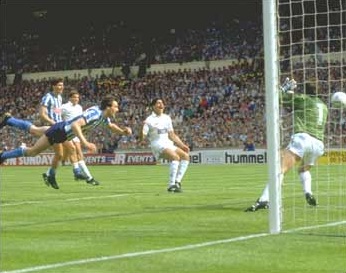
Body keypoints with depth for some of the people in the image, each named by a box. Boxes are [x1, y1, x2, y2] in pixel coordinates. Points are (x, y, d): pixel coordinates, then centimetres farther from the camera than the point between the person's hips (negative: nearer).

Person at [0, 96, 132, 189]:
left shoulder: (104, 114, -5)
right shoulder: (94, 114, -34)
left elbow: (111, 126, 14)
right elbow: (75, 125, -43)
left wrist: (123, 131, -5)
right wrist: (85, 142, -50)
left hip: (64, 130, 9)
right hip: (58, 132, -9)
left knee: (34, 129, 29)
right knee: (32, 152, 3)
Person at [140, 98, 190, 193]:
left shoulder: (167, 118, 16)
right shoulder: (150, 120, -4)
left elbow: (172, 135, 22)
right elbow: (142, 137, -10)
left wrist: (182, 145, 14)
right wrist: (142, 127, -29)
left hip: (169, 144, 7)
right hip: (158, 145, -7)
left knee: (185, 156, -11)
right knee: (175, 157, -30)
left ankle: (177, 182, -8)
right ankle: (171, 185, -29)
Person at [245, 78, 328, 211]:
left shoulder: (302, 99, 10)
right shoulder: (323, 106, 28)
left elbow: (277, 98, 6)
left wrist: (285, 88, 26)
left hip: (302, 137, -6)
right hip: (319, 144, 6)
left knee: (280, 170, -18)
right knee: (304, 169, 34)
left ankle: (264, 200, -37)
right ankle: (308, 193, 8)